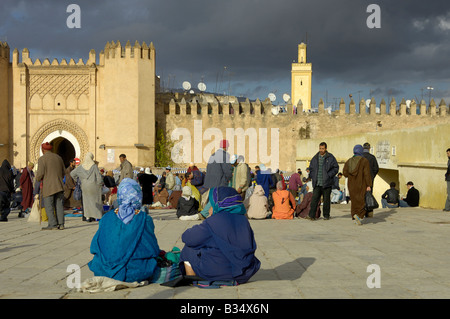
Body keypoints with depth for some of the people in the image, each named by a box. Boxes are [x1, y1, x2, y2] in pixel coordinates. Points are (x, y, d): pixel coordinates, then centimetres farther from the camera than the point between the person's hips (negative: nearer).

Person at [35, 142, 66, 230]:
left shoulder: (42, 159, -6)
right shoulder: (58, 157, 12)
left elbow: (40, 173, -12)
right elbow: (64, 172, 15)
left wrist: (38, 179, 9)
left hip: (48, 187, -6)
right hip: (59, 186, 6)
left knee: (49, 206, -1)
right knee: (59, 205, 7)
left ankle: (53, 224, -5)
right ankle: (61, 224, 6)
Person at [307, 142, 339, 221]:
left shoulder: (330, 157, 1)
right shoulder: (315, 158, 11)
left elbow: (336, 168, 0)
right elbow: (311, 168, 19)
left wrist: (329, 175, -10)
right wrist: (313, 176, 4)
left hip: (326, 183, -2)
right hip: (317, 183, 2)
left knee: (326, 200, 5)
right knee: (314, 199, -6)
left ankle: (326, 215, 16)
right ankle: (311, 215, -8)